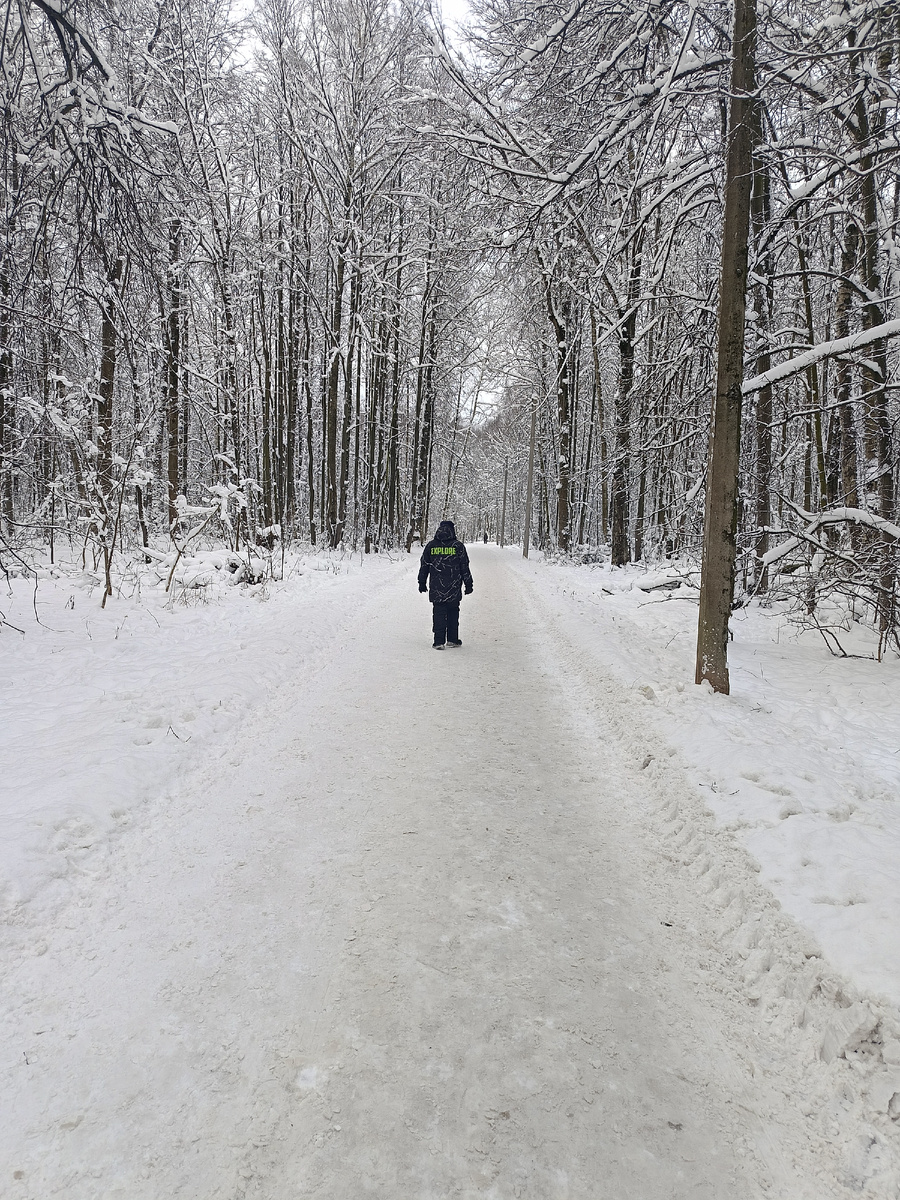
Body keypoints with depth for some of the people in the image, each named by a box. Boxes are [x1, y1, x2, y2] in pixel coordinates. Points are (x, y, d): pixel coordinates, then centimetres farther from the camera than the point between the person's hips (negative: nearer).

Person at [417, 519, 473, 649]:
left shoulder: (430, 546, 3)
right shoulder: (458, 546, -3)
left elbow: (424, 566, 8)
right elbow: (465, 567, 0)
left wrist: (422, 583, 17)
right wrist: (468, 584, 7)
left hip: (436, 589, 1)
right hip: (454, 590, -1)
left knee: (439, 614, 4)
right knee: (453, 613, 13)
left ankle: (439, 641, -2)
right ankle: (452, 639, 18)